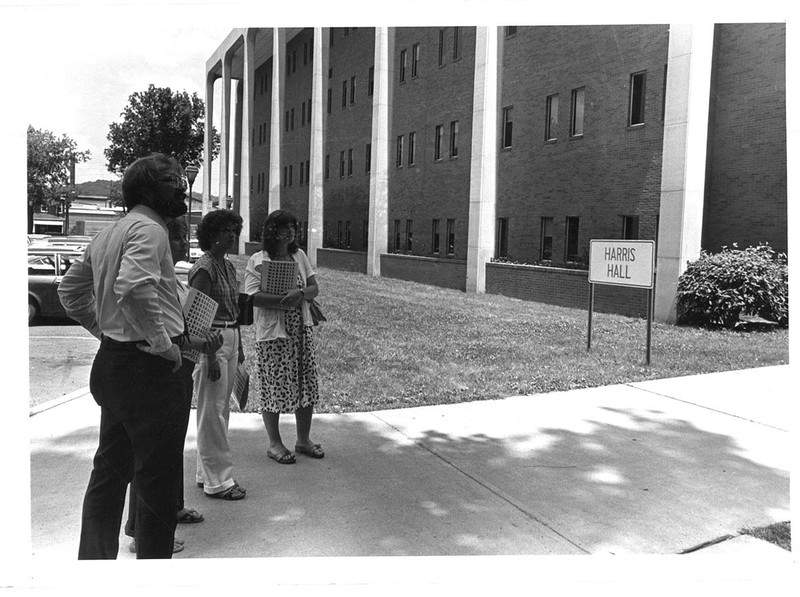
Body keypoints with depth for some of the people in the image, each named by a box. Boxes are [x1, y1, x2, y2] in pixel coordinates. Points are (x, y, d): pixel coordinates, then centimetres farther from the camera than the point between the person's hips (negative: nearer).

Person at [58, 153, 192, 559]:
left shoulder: (110, 233, 17)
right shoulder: (148, 228, -14)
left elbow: (70, 288, 25)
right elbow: (133, 287, -31)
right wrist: (163, 342, -22)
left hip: (110, 360, 10)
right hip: (147, 368, -10)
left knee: (109, 471, 20)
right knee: (157, 480, 0)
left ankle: (94, 558, 32)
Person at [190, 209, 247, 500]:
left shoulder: (229, 266, 14)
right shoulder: (204, 267, -12)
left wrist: (239, 345, 19)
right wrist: (210, 356, -21)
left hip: (230, 338, 9)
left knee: (222, 408, 15)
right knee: (212, 411, -2)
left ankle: (207, 472, 27)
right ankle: (217, 480, 7)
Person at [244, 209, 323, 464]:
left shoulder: (299, 256, 10)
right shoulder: (258, 261, -6)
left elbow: (314, 288, 7)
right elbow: (253, 297, -15)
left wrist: (299, 294, -15)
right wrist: (283, 300, -26)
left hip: (302, 329, 5)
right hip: (272, 331, -5)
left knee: (307, 384, 8)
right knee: (274, 385, 2)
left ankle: (304, 439, 24)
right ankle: (274, 443, 19)